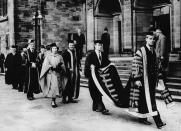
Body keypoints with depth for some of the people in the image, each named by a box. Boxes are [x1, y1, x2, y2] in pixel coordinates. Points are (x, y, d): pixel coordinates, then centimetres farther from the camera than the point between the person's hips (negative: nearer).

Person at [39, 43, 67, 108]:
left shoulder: (60, 57, 11)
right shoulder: (48, 56, 5)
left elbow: (63, 65, 8)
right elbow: (45, 65, -3)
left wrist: (59, 66, -14)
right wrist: (51, 67, -18)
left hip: (58, 74, 3)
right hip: (50, 74, -3)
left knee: (57, 87, 3)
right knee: (52, 87, -13)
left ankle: (54, 100, 16)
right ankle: (53, 101, -7)